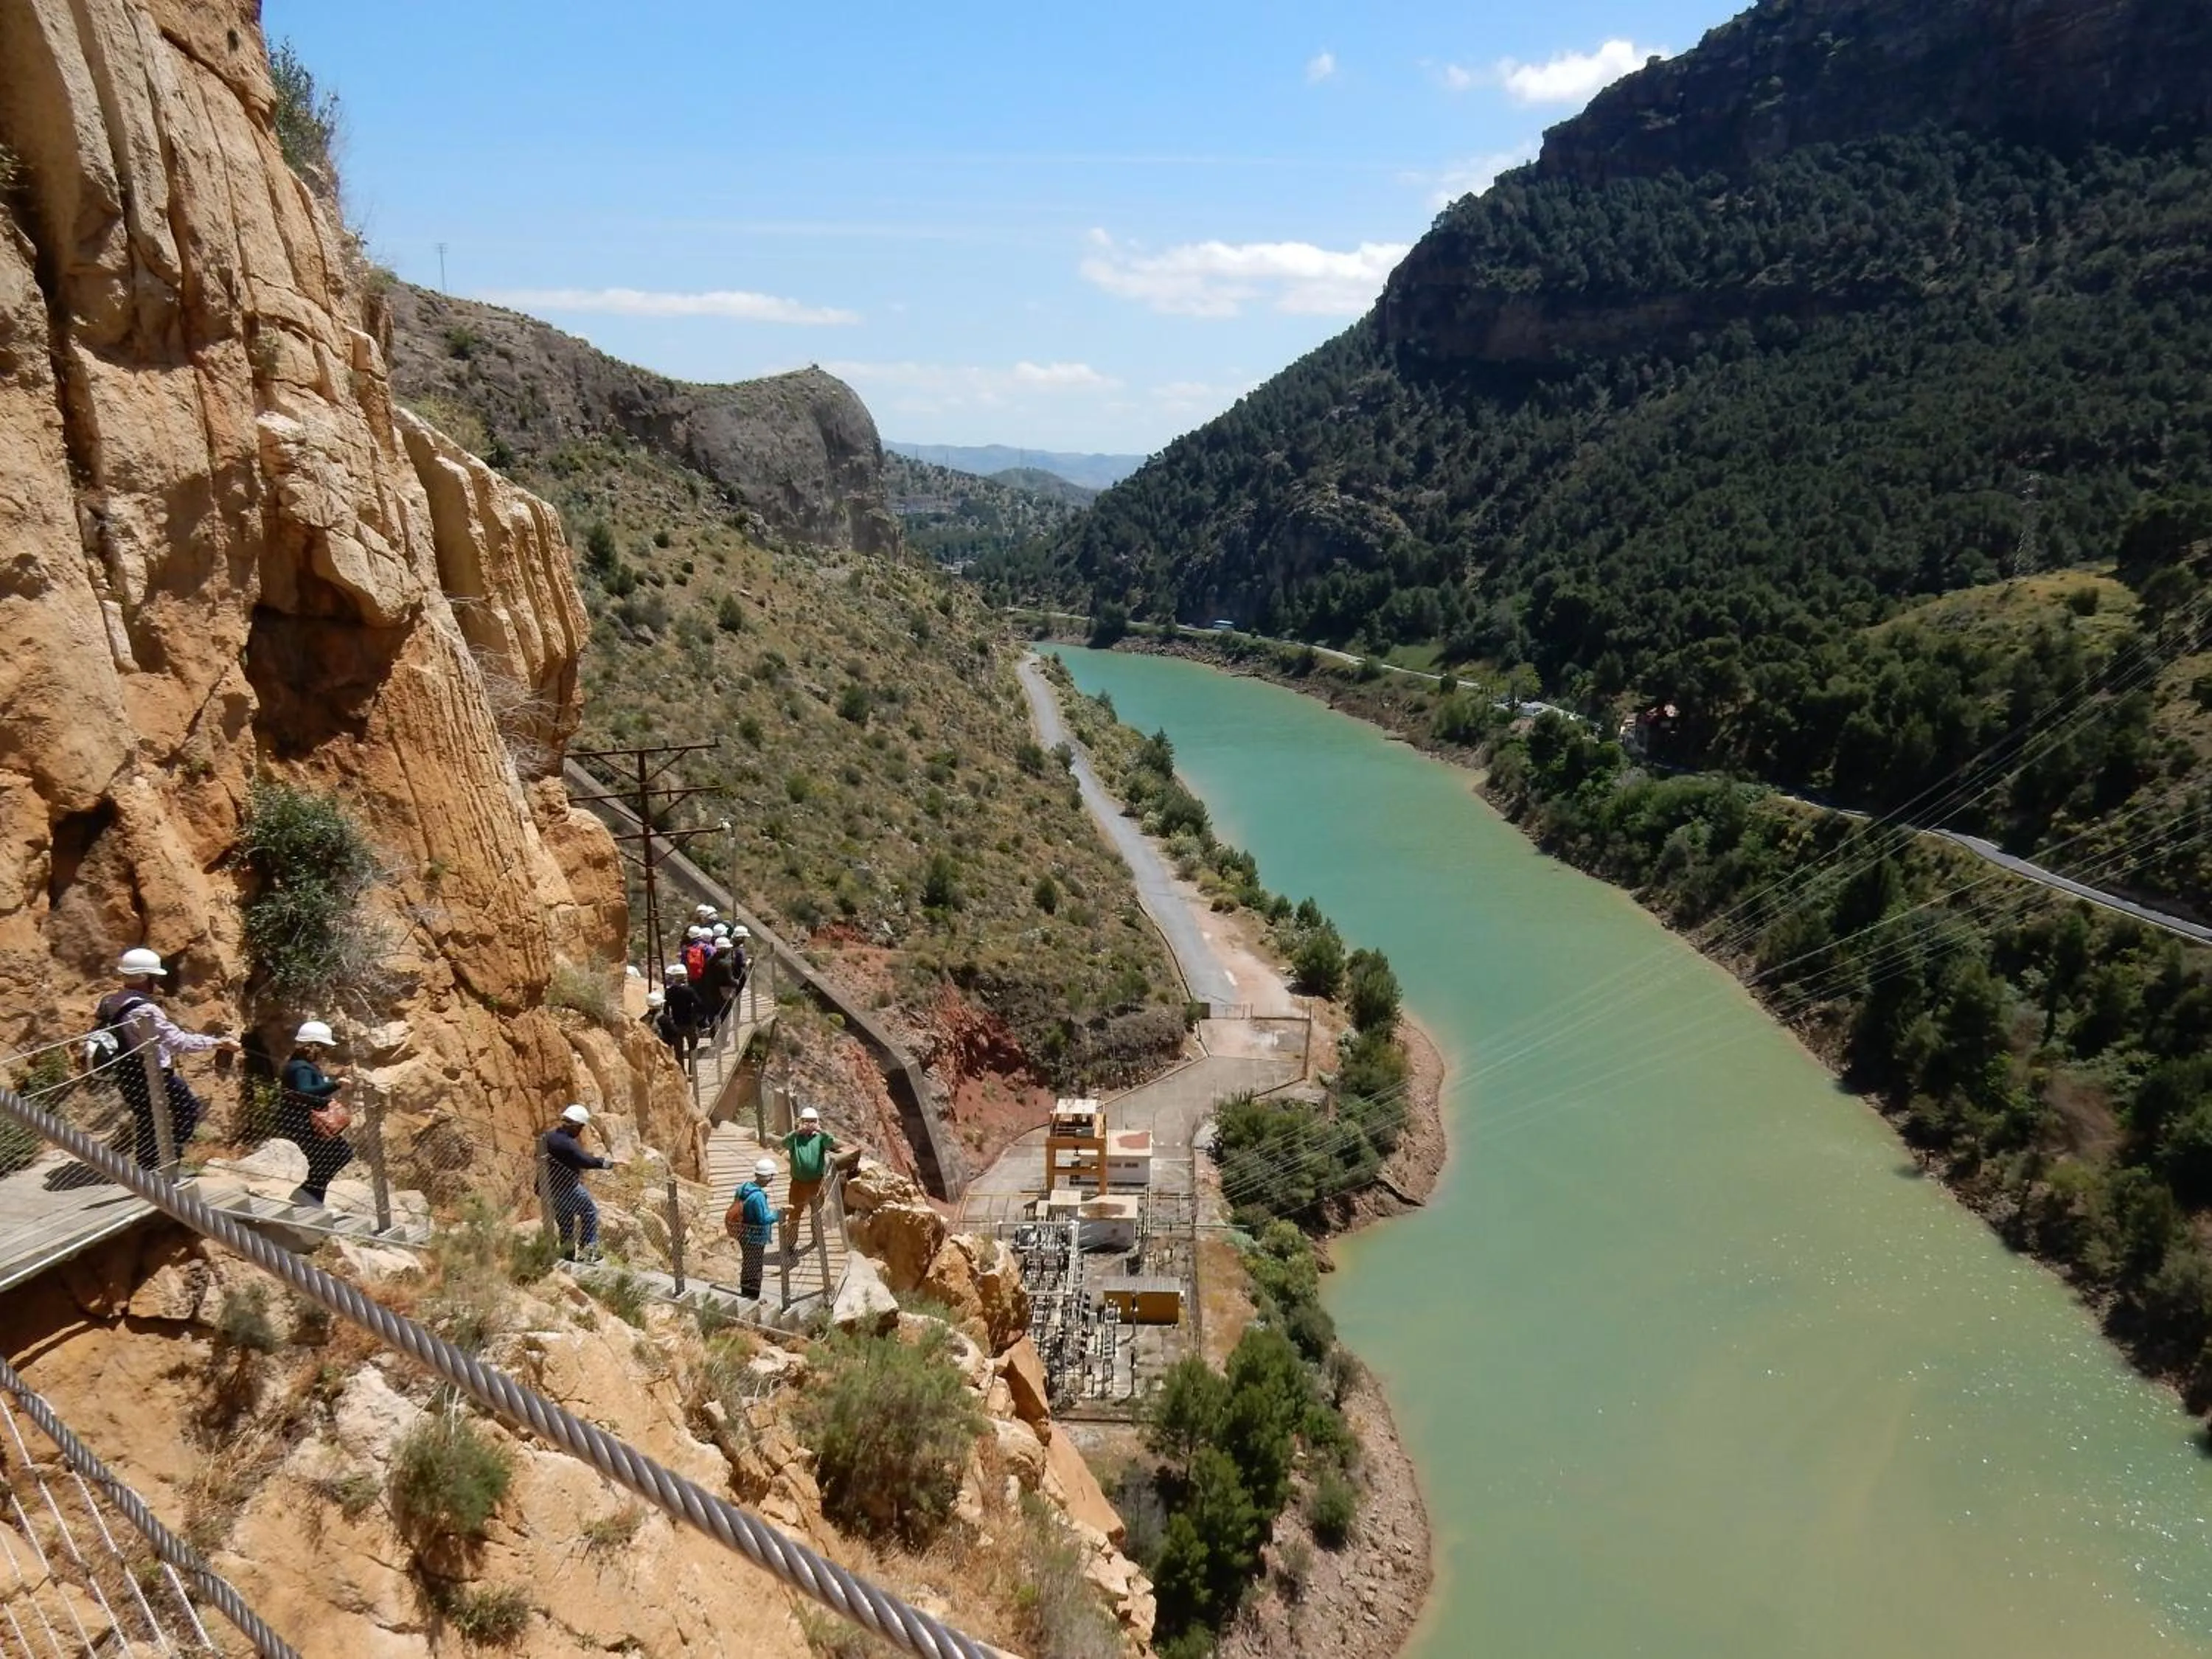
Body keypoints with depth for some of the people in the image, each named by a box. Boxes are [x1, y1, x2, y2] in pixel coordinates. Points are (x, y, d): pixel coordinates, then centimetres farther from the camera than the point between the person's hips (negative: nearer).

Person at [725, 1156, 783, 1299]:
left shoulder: (744, 1188, -3)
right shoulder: (758, 1196, -29)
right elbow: (764, 1218, -26)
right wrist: (777, 1214, -11)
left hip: (743, 1233, 8)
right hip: (755, 1236, -8)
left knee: (747, 1263, 25)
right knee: (755, 1267, 8)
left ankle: (745, 1293, 40)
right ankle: (753, 1298, 21)